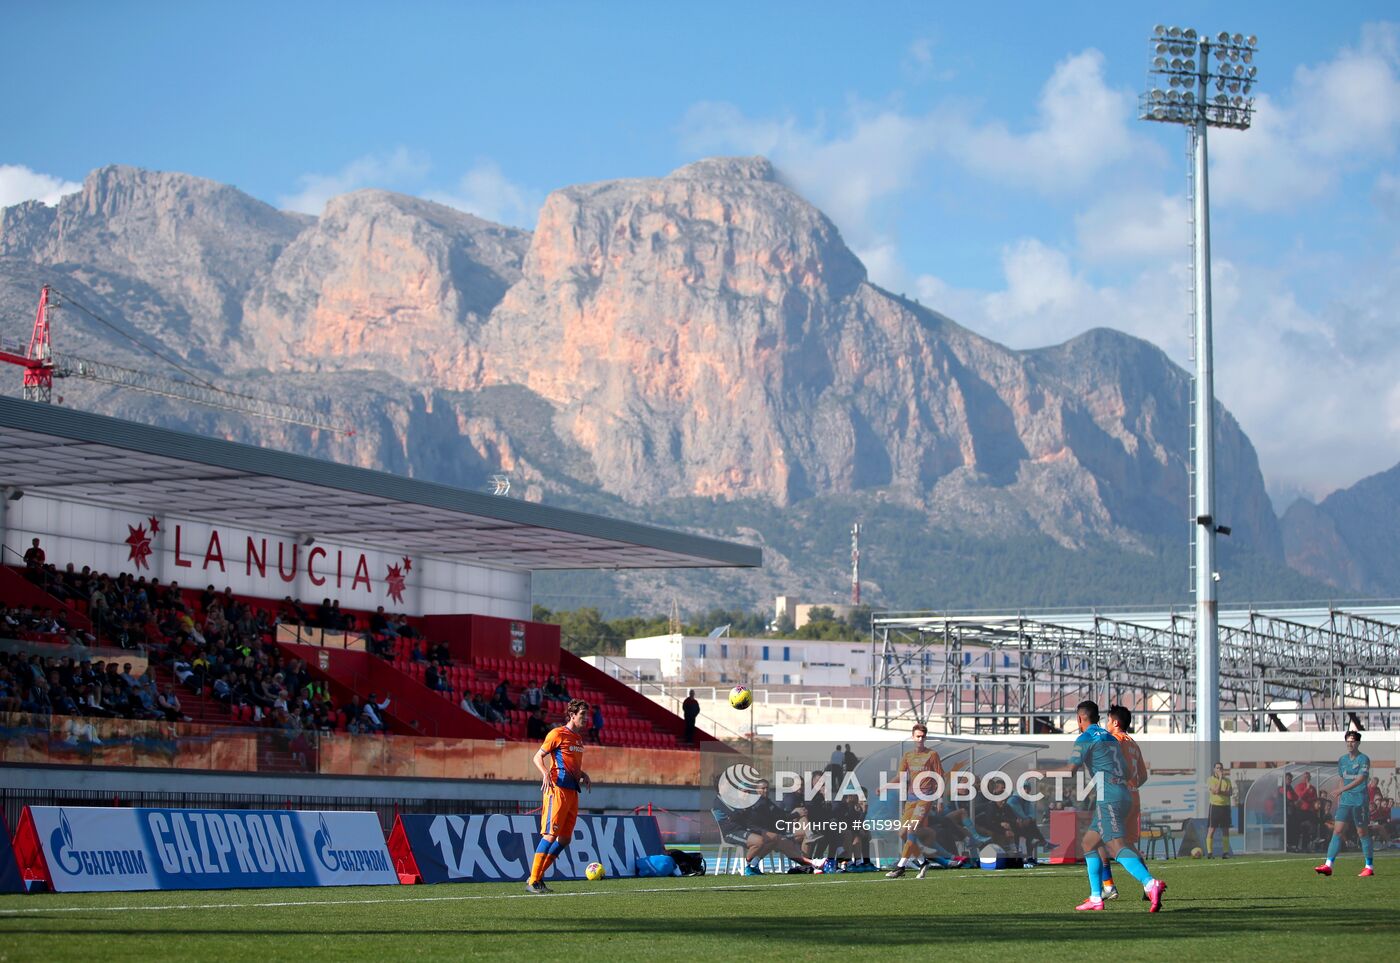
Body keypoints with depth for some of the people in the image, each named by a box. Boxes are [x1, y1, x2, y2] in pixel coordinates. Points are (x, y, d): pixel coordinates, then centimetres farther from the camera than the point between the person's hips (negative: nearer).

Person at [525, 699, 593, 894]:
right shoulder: (557, 734, -5)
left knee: (565, 839, 6)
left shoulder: (578, 738, 19)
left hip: (572, 792, 9)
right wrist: (546, 774, -23)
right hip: (558, 789, -9)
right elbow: (538, 757, -6)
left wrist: (583, 775, 15)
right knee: (550, 835, -12)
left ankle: (537, 877, 13)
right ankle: (532, 882, -10)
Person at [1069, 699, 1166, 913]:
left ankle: (1151, 883, -42)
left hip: (1108, 797, -9)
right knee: (1087, 844, 18)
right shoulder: (1109, 737, 22)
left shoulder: (1085, 739, -2)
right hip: (1123, 794, 9)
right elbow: (1125, 771, 26)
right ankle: (1096, 898, 15)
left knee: (1117, 846, -21)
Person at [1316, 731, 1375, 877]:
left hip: (1359, 801, -6)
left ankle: (1369, 867, 11)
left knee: (1363, 833, 0)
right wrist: (1338, 800, 18)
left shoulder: (1364, 759, -8)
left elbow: (1360, 779, -19)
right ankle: (1328, 865, -7)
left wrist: (1343, 789, -29)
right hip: (1345, 801, 6)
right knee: (1337, 831, -3)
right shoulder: (1342, 760, 13)